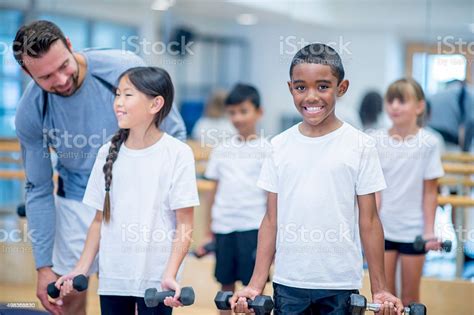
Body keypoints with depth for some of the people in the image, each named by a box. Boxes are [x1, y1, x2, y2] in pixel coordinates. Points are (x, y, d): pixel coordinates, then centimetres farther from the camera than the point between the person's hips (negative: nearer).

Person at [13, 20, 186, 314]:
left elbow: (175, 134, -9)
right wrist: (44, 265, -4)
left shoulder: (125, 69, -23)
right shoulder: (30, 113, -16)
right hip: (78, 200, 1)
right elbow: (39, 191, -5)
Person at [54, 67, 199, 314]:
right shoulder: (108, 152, 6)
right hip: (111, 278, 4)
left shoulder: (177, 154, -7)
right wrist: (81, 270, 5)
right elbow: (100, 219, 11)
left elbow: (184, 225, -8)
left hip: (155, 280, -4)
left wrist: (170, 275, -18)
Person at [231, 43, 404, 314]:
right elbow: (271, 220, 6)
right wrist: (257, 284, 2)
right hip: (288, 282, 2)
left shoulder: (359, 145, -3)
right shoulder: (281, 145, 4)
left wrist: (380, 290, -2)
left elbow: (368, 222, -1)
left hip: (340, 284, -2)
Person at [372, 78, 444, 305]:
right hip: (383, 229, 2)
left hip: (413, 231, -2)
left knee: (410, 298, 9)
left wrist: (429, 231, -7)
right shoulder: (377, 140, -2)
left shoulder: (428, 142, -8)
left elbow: (430, 192, -4)